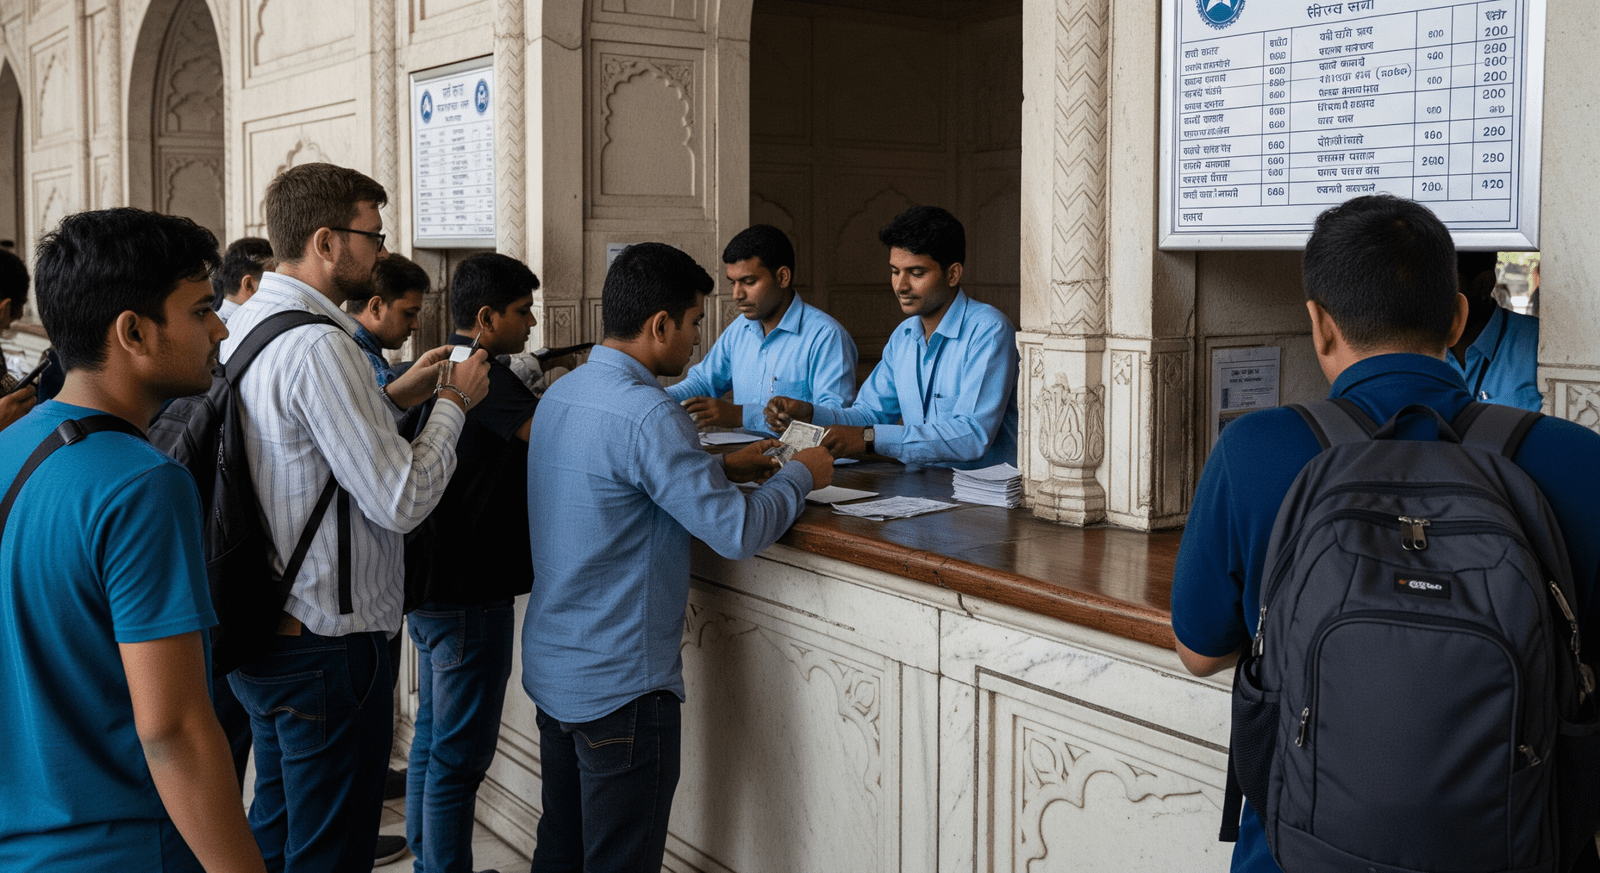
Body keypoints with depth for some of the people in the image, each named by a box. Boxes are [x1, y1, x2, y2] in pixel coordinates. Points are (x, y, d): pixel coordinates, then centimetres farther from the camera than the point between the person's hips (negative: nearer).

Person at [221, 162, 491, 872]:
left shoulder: (242, 326, 8)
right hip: (326, 642, -10)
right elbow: (400, 501, -23)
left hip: (257, 628, 10)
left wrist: (394, 397, 13)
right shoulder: (320, 346, -22)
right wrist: (453, 401, -9)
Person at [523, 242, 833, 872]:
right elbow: (738, 533, -22)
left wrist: (723, 467, 16)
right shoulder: (646, 414, -23)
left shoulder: (560, 394, 6)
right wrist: (800, 475, -5)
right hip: (620, 684, -9)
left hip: (550, 669, 9)